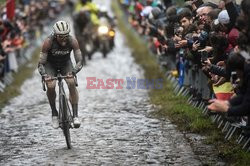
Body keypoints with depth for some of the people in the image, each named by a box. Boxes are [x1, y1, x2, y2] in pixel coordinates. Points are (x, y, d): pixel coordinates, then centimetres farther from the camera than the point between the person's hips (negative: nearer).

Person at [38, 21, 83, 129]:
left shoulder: (72, 41, -28)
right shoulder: (49, 42, -31)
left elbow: (79, 61, -25)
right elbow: (41, 63, -27)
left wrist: (73, 72, -43)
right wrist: (44, 75, -45)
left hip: (65, 63, 1)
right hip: (50, 64, -1)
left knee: (71, 83, -23)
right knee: (51, 86, -25)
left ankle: (75, 116, -19)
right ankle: (54, 113, -3)